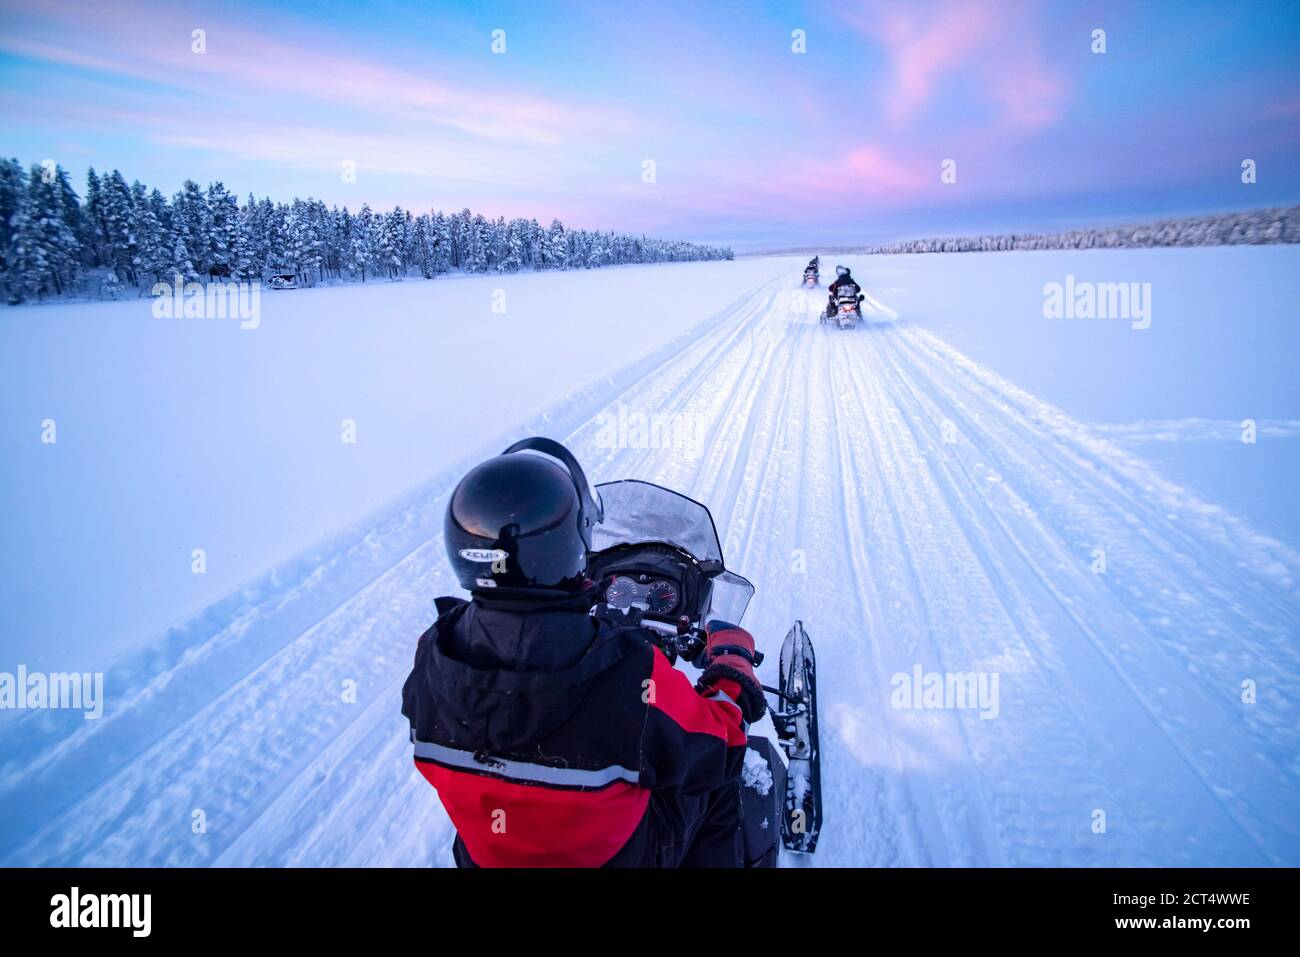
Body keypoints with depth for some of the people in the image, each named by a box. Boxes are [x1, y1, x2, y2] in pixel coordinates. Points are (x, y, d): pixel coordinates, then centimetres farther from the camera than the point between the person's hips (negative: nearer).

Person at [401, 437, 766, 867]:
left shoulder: (433, 655, -24)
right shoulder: (633, 673, -38)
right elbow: (712, 751, -19)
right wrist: (734, 660, 0)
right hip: (618, 854, -4)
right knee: (719, 777, 19)